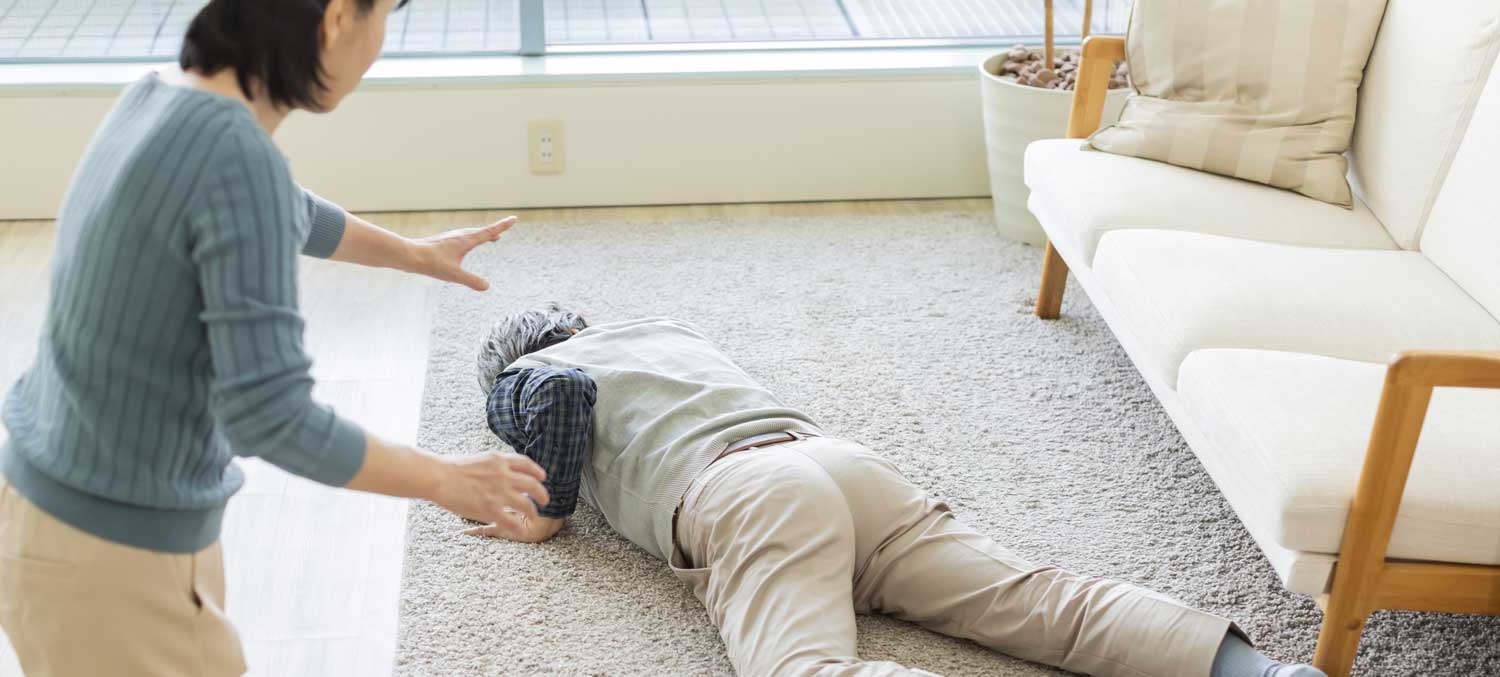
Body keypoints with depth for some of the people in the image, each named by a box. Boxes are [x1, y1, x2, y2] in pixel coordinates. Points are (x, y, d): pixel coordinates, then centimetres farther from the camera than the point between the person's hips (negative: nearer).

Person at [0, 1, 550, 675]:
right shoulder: (237, 157, -27)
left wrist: (415, 253, 35)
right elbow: (270, 418, -28)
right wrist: (444, 479, -14)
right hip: (114, 561, -8)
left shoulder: (163, 97, 0)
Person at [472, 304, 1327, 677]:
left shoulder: (519, 381, 21)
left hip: (741, 496, -6)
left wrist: (548, 513, 10)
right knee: (1031, 595, -9)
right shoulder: (665, 325, 38)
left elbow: (569, 390, -2)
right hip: (842, 457, 6)